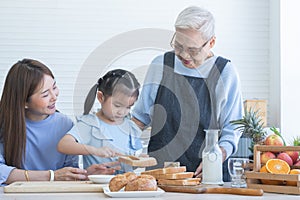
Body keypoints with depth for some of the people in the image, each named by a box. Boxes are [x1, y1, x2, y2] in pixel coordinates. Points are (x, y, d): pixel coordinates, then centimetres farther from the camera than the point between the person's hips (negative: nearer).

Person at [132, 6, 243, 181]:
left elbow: (232, 131, 5)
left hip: (206, 174, -1)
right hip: (159, 171, 2)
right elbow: (142, 116, 18)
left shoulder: (226, 73, 2)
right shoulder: (160, 65, 8)